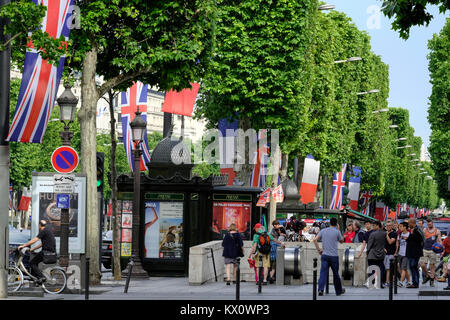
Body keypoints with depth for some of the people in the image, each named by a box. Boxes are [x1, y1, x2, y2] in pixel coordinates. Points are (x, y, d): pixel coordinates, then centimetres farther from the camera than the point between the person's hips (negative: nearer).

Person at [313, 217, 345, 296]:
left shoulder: (323, 230, 4)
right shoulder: (337, 232, -5)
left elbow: (315, 240, -1)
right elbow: (341, 241, 11)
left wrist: (319, 250, 5)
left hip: (324, 255, 2)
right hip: (334, 256, -2)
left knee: (323, 272, -2)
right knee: (336, 274, 11)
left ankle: (320, 289, -19)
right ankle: (339, 290, 24)